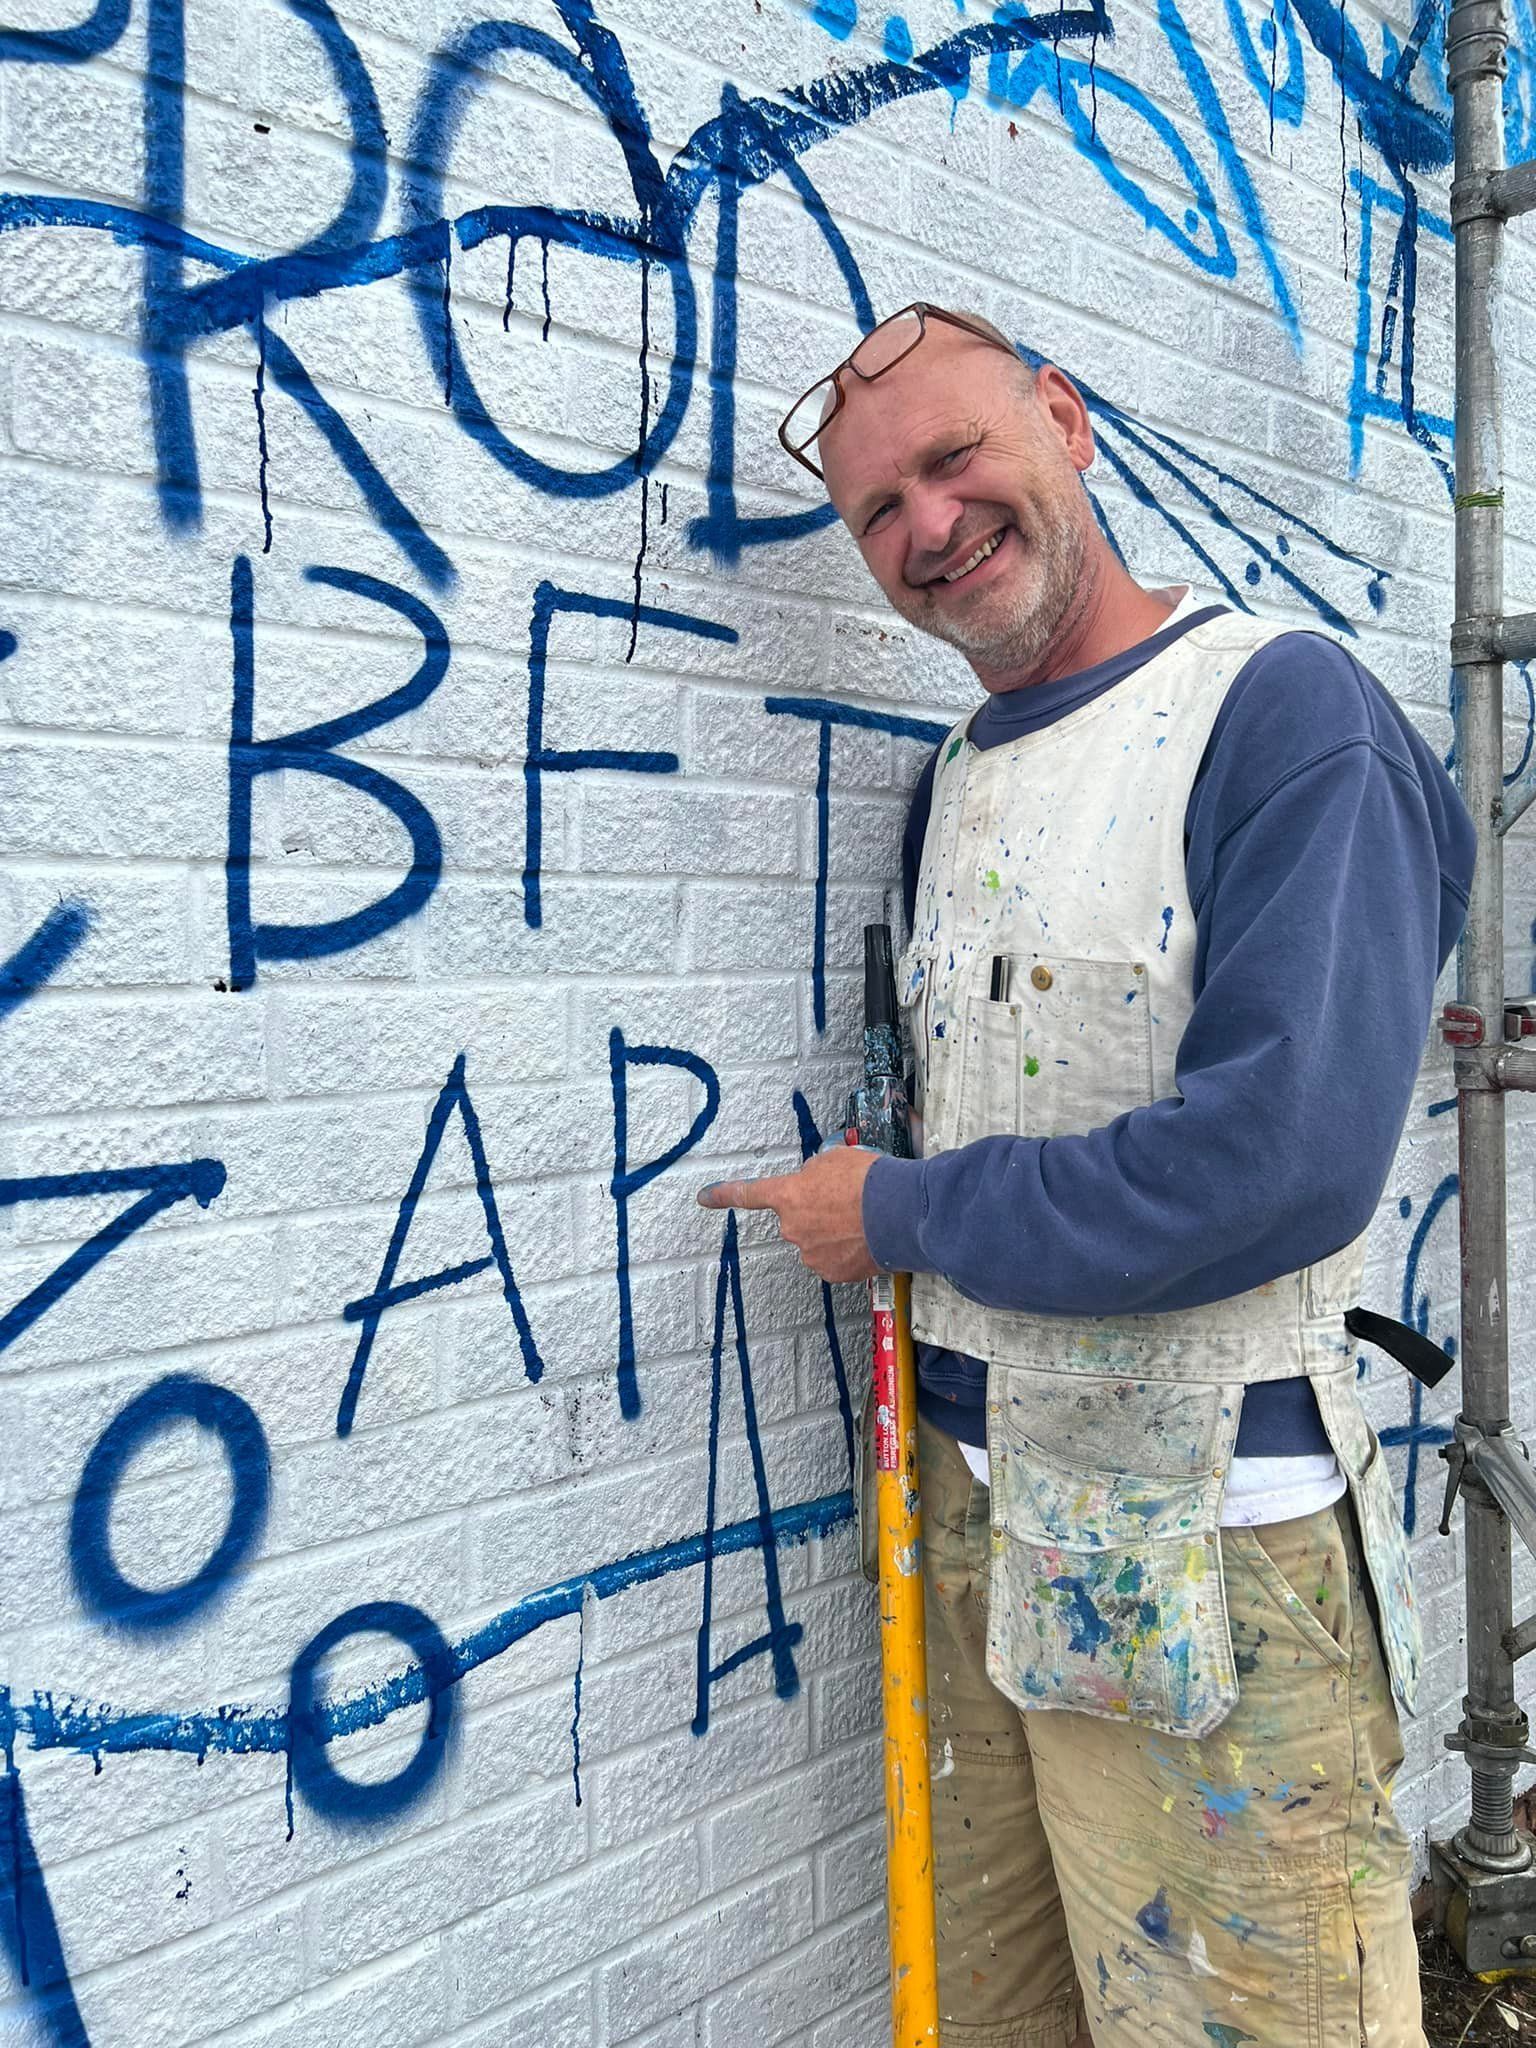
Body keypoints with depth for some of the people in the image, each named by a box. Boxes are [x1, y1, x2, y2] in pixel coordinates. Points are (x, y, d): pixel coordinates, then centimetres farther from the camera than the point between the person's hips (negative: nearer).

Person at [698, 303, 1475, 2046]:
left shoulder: (1285, 709, -14)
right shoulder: (952, 783, 11)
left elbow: (1277, 1158, -24)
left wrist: (901, 1214, -12)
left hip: (1211, 1564, -7)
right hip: (981, 1514, 8)